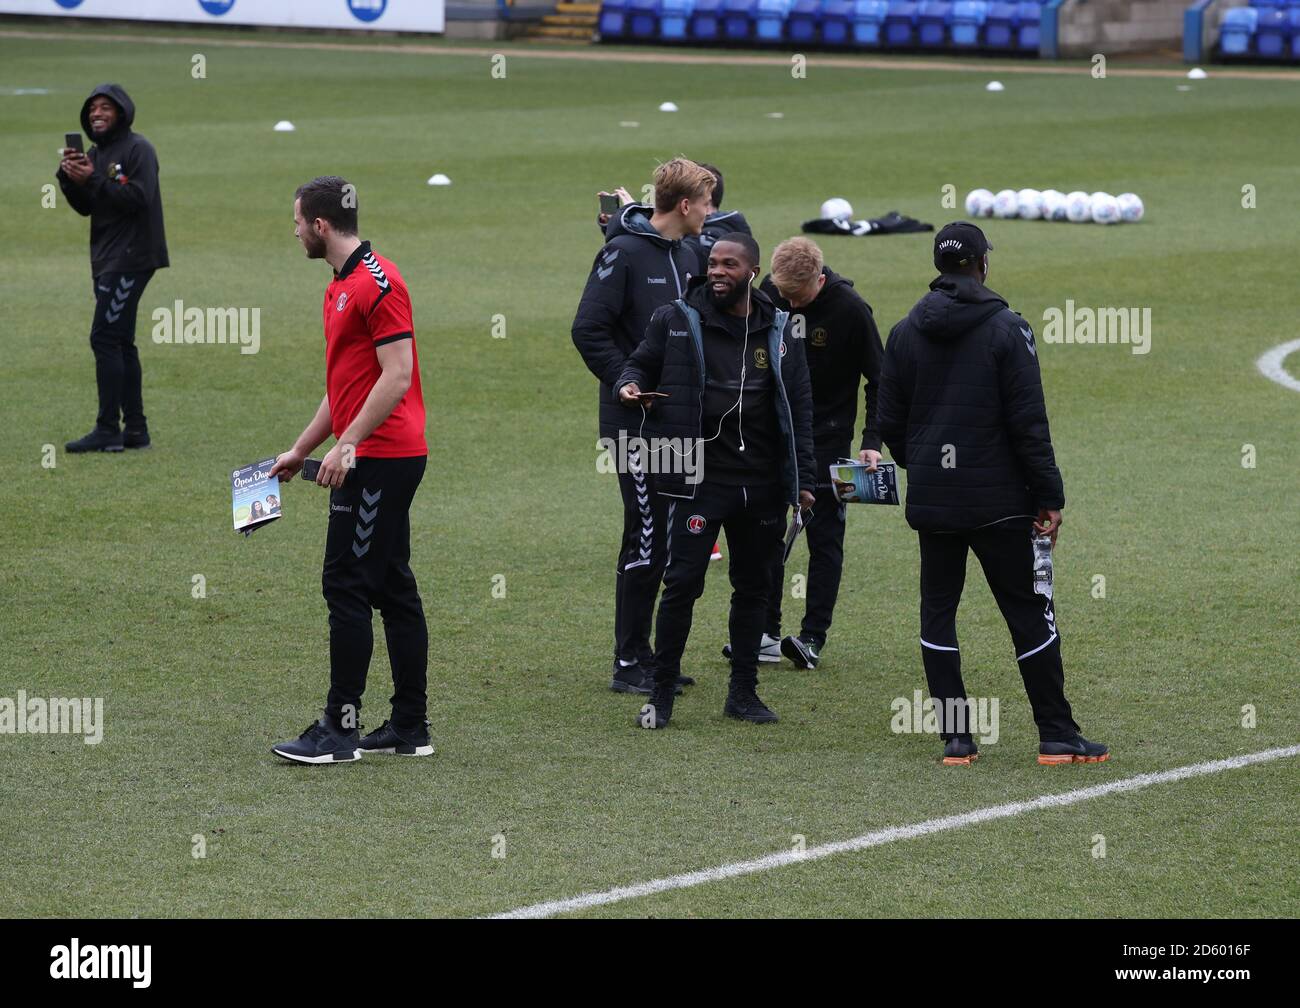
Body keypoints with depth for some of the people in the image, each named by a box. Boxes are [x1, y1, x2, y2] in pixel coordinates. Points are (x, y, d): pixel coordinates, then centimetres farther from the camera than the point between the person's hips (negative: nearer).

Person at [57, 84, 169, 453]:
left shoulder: (138, 149, -9)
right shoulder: (95, 153, 17)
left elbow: (139, 197, -20)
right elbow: (85, 207, 14)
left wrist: (93, 180, -24)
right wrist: (69, 177, -3)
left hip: (131, 257, -10)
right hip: (106, 259, 10)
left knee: (105, 338, -14)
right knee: (120, 343, 11)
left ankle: (108, 430, -14)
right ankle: (135, 428, 16)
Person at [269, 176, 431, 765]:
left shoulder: (377, 283, -15)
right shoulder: (340, 288, 18)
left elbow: (397, 376, -20)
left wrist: (347, 444, -21)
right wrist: (300, 450, 26)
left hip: (378, 458, -10)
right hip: (384, 458, 10)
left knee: (346, 586, -8)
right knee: (392, 588, 10)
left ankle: (340, 729, -5)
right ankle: (409, 727, 13)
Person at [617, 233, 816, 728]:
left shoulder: (779, 330, 7)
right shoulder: (677, 320, 0)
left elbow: (799, 407, 11)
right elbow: (641, 365, 12)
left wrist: (803, 479, 7)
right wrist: (630, 385, -13)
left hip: (763, 483, 3)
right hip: (701, 478, -3)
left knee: (752, 586, 11)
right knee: (683, 581, -9)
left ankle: (743, 692, 21)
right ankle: (661, 694, 0)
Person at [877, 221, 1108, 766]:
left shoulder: (904, 333, 5)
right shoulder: (1007, 329, -8)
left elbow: (890, 423, 9)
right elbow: (1029, 424, -11)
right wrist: (1050, 498, -6)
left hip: (931, 501, 4)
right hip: (999, 504, -4)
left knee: (938, 612, 9)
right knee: (1030, 614, 3)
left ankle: (955, 738, 5)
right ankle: (1057, 737, 4)